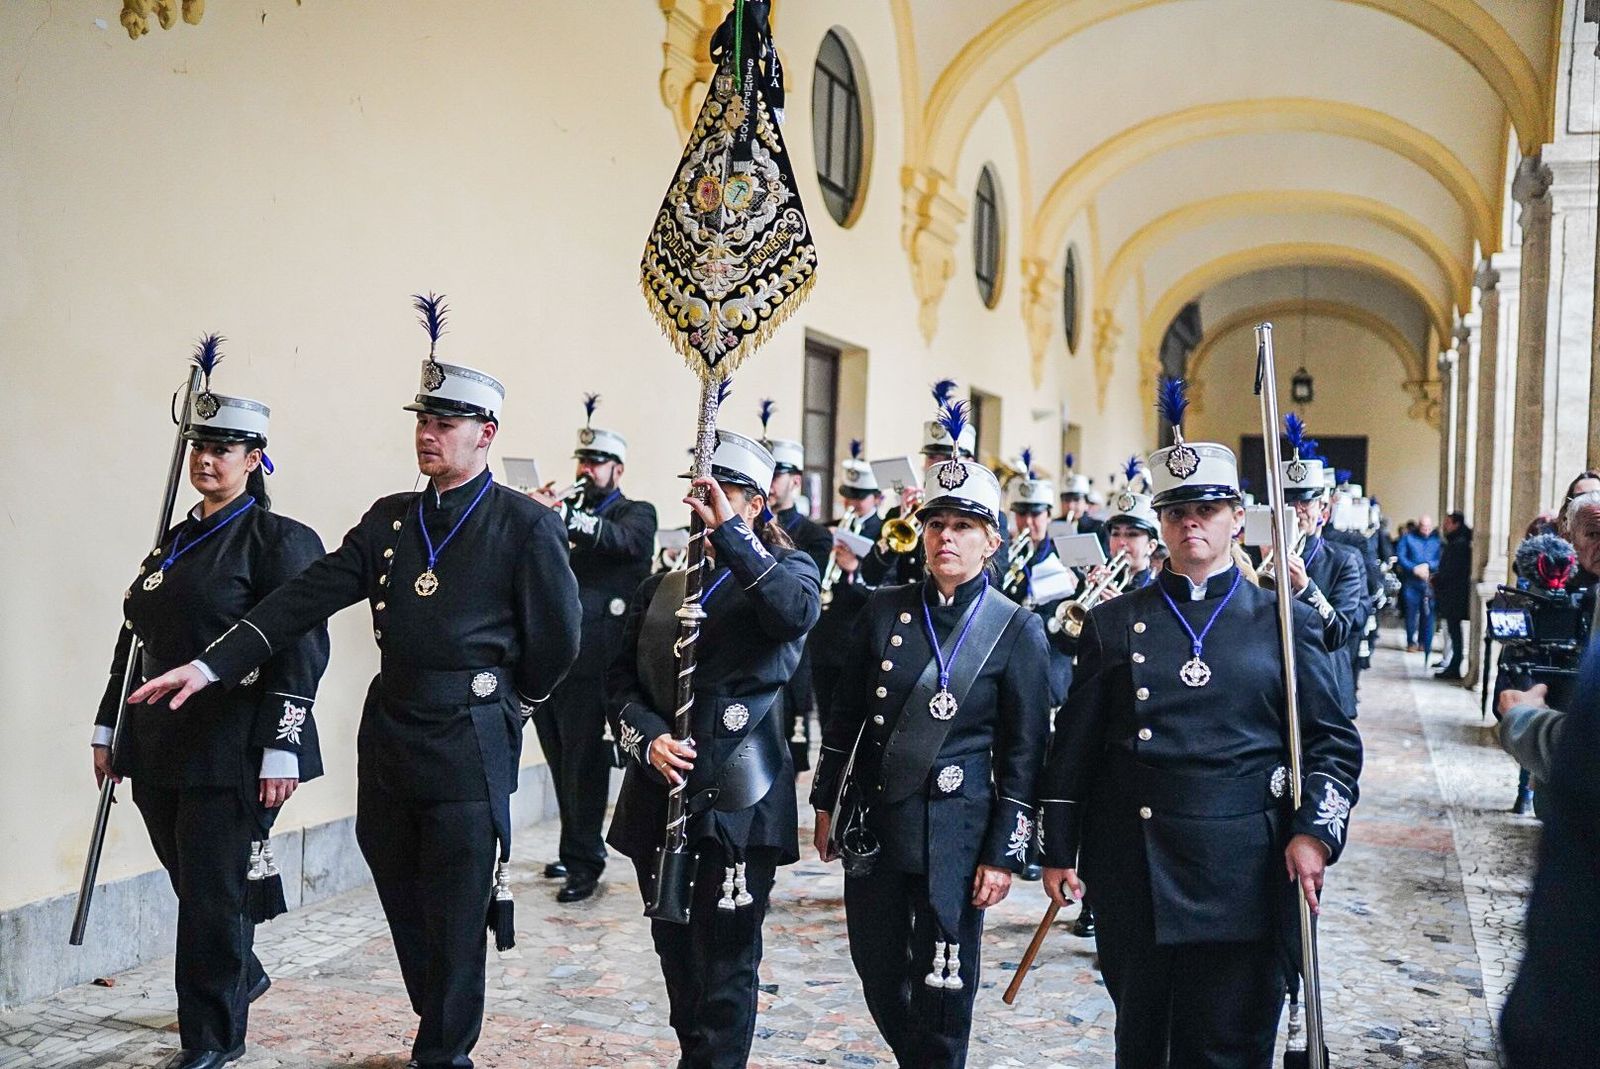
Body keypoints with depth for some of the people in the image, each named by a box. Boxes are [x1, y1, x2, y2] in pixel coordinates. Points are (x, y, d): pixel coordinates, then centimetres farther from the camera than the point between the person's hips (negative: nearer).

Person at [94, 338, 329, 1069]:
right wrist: (109, 728, 16)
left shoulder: (280, 541, -8)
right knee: (193, 884, 17)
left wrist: (281, 751, -18)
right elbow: (135, 639, 17)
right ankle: (239, 976, 41)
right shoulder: (176, 540, 14)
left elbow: (301, 653, -14)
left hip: (232, 755, -7)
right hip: (160, 748, 7)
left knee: (213, 892, 0)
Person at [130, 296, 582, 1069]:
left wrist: (512, 706, 5)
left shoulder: (526, 525, -8)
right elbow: (306, 598, 1)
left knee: (455, 917, 4)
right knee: (403, 904, 17)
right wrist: (213, 664, -7)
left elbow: (558, 637, -5)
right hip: (388, 736, 6)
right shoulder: (390, 519, 7)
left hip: (469, 746, -6)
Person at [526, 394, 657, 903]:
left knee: (584, 764, -5)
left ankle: (584, 863, 3)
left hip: (591, 661, -6)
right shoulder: (569, 515, 20)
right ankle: (575, 849, 26)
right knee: (562, 764, 13)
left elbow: (620, 539, -22)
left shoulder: (637, 515, 3)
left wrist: (559, 513, -36)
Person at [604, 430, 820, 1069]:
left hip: (739, 799, -5)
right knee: (675, 952, 15)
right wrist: (647, 739, -8)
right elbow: (620, 679, 10)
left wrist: (729, 533, -23)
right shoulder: (662, 586, 15)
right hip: (660, 792, 5)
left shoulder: (787, 569, 3)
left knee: (725, 964, -1)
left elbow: (797, 614, -23)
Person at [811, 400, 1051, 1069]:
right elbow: (845, 714, 10)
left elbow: (1023, 752, -5)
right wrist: (826, 803, 10)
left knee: (942, 983, 5)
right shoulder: (884, 609, 3)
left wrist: (1004, 854, -7)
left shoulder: (1016, 630, -6)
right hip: (872, 819, 4)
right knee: (878, 969, 13)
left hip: (954, 829, -3)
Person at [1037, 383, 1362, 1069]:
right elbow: (1074, 746, 6)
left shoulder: (1285, 622, 4)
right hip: (1132, 876, 1)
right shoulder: (1114, 623, 6)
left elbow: (1333, 741, 4)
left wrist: (1316, 832, -10)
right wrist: (1059, 851, 5)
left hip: (1243, 877, -1)